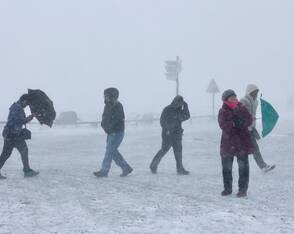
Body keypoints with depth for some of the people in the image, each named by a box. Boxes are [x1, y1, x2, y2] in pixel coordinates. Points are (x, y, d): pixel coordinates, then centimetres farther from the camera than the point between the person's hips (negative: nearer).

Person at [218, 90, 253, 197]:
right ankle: (227, 188, 23)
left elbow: (249, 121, -6)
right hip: (228, 142, 0)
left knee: (243, 166, -1)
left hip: (242, 142, 0)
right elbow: (223, 125, -15)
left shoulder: (241, 108, 4)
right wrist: (233, 123, -25)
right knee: (226, 167, 8)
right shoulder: (223, 111, -1)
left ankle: (243, 189, 6)